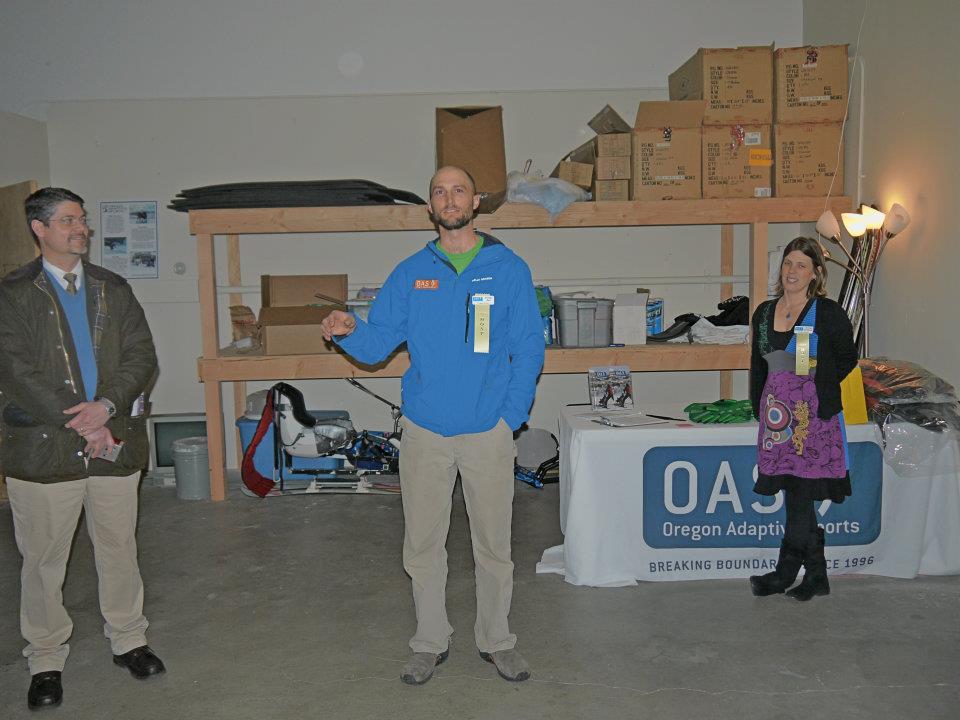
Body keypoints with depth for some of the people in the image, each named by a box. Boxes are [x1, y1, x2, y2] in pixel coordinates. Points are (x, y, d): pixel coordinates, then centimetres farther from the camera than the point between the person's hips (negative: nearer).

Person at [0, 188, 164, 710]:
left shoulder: (113, 289, 10)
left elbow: (142, 356, 2)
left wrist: (106, 406, -14)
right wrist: (80, 424, -15)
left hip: (114, 443, 3)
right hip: (43, 448, -3)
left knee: (119, 550, 13)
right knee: (43, 561, 8)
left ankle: (127, 640, 31)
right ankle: (46, 661, 25)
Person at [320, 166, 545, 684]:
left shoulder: (509, 269, 0)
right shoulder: (410, 273, 5)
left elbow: (529, 349, -1)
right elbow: (378, 344, 1)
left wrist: (511, 415, -9)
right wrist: (348, 331, -20)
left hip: (489, 431, -1)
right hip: (424, 431, 2)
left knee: (493, 543, 10)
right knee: (423, 543, 10)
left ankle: (496, 640, 29)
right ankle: (430, 642, 28)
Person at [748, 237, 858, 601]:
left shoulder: (828, 313, -4)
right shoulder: (764, 312, 11)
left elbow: (847, 358, 6)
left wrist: (814, 384, 2)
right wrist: (759, 407, 13)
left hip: (814, 413, -5)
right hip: (777, 411, 5)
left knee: (800, 492, -3)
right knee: (797, 496, 10)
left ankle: (785, 573, 11)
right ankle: (816, 576, 21)